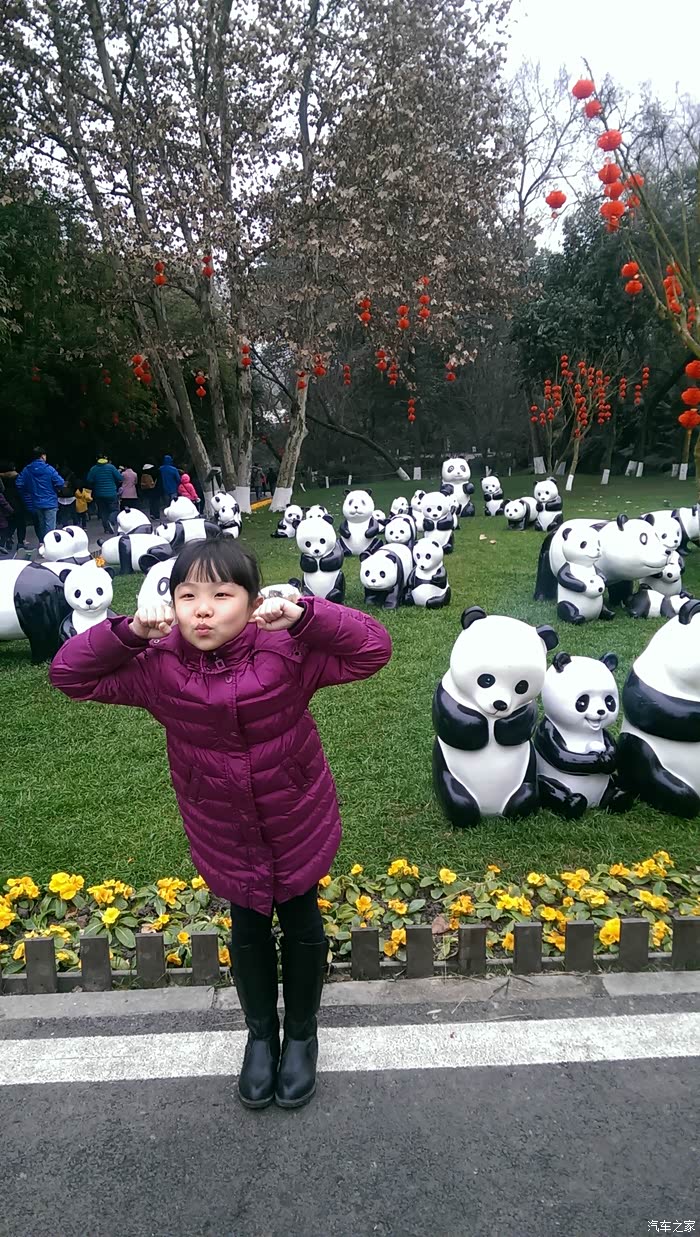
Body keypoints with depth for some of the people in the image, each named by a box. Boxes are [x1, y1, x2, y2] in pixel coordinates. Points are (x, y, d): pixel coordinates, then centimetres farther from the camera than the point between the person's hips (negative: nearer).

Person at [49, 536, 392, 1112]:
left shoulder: (289, 653, -24)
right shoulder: (159, 667, -16)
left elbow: (373, 648, -26)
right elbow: (70, 674, -11)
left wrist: (304, 616, -38)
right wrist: (127, 633, -27)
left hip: (298, 826, -1)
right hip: (223, 836, 2)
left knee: (302, 927, 20)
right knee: (248, 934, 23)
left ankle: (301, 1035, 46)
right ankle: (260, 1035, 49)